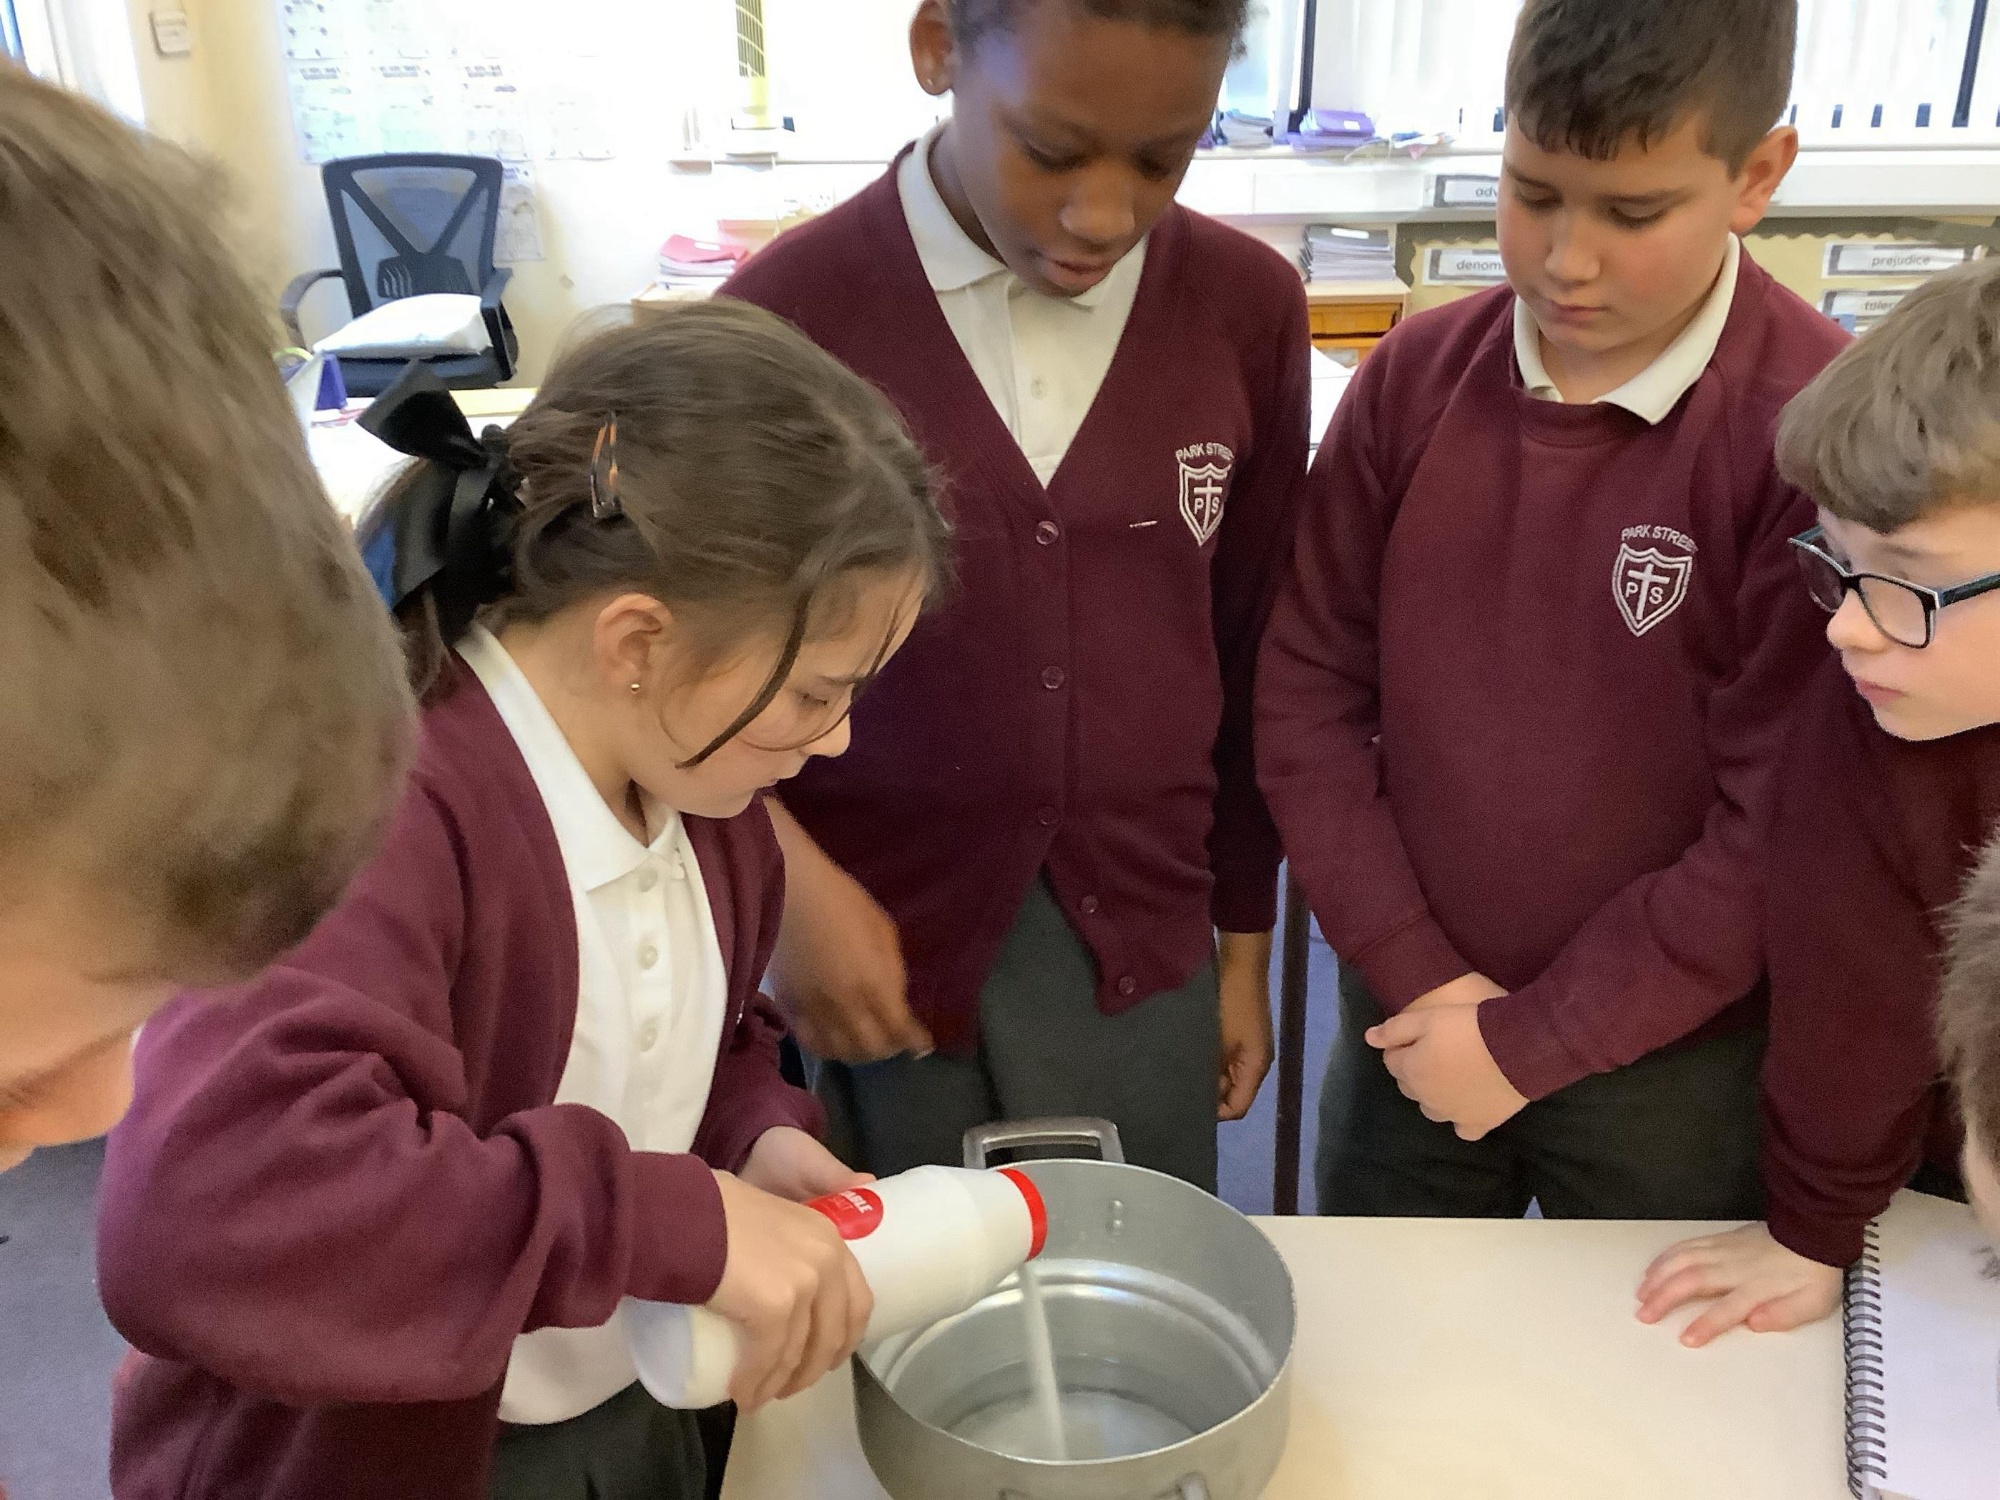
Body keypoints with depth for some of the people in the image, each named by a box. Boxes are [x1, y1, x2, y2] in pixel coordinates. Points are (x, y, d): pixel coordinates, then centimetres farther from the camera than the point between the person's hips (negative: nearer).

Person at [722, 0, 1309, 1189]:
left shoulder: (1247, 308, -4)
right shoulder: (791, 309, -12)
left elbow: (1252, 656, 5)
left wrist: (1244, 943, 11)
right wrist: (790, 877, -13)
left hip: (1137, 945, 2)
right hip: (877, 943, -1)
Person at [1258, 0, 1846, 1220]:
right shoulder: (1413, 378, -6)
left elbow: (1784, 829, -17)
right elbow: (1309, 687, -4)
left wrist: (1528, 1041, -13)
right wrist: (1413, 970, -9)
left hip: (1668, 1058, -3)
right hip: (1410, 1020, 4)